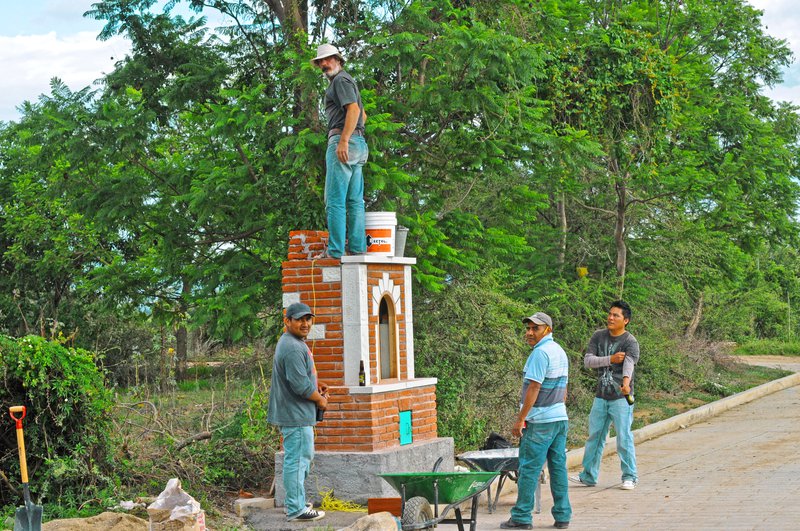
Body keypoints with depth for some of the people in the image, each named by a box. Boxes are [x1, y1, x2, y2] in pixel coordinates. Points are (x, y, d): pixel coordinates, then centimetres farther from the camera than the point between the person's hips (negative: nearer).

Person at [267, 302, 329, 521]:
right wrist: (320, 400, -9)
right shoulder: (293, 348, -22)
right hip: (295, 415, -11)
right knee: (297, 459, -5)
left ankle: (297, 502, 31)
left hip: (299, 414, 11)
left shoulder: (296, 343, 14)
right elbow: (301, 386, -25)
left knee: (305, 457, 21)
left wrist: (315, 385, 12)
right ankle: (296, 509, 0)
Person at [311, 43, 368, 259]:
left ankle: (335, 250, -16)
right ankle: (357, 248, 4)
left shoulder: (341, 80, -5)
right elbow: (363, 115, 36)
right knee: (354, 199, 6)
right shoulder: (346, 81, 27)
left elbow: (353, 109, -19)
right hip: (359, 144, 10)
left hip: (343, 142, -10)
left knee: (335, 199, -12)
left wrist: (343, 140, -25)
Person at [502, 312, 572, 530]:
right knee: (558, 466, 9)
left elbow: (534, 388, -18)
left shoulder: (540, 352, -15)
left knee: (529, 469, -5)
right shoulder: (560, 351, 15)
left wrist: (520, 419, -16)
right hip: (560, 417, 9)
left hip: (540, 421, -9)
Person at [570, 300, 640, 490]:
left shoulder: (630, 343, -11)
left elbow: (629, 364, -30)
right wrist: (610, 359, -17)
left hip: (621, 398, -5)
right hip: (601, 397, 5)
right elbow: (587, 360, -4)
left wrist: (626, 383, -49)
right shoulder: (599, 336, 5)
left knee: (624, 438, -6)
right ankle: (588, 476, 21)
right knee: (594, 437, 11)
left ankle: (630, 477, 6)